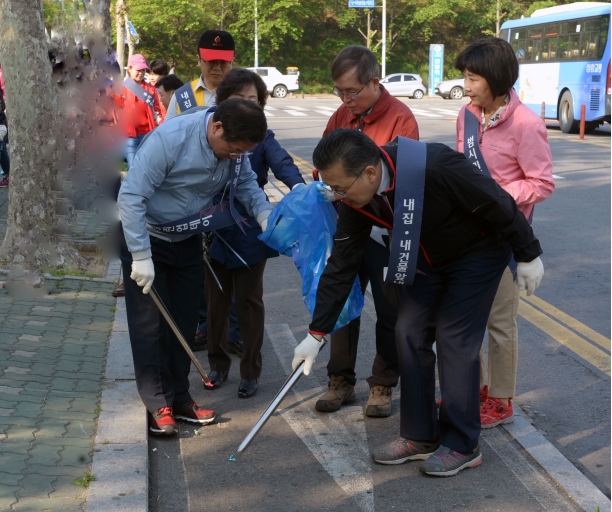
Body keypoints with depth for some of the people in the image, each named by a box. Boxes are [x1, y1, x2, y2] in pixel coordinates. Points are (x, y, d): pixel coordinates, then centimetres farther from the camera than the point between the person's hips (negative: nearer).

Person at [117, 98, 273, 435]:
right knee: (150, 325, -4)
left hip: (187, 240, 6)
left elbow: (245, 181, 5)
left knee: (183, 322, 9)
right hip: (146, 238, -6)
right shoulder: (169, 139, -31)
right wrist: (141, 256, -28)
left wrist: (263, 213, -16)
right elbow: (131, 196, -29)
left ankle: (179, 399, 19)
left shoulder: (234, 145, -12)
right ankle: (157, 405, 3)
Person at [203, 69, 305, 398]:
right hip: (214, 231, 2)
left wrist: (297, 184, -43)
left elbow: (282, 163, -21)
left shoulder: (262, 138, -3)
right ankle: (218, 364, 28)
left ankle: (250, 372, 18)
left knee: (249, 301, 6)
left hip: (249, 232, -2)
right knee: (216, 300, 11)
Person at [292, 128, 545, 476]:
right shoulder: (356, 200, -17)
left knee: (454, 340, -10)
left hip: (478, 253, -6)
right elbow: (341, 266, -9)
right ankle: (420, 436, 14)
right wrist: (316, 334, -8)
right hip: (429, 260, 6)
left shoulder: (435, 167, -39)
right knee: (410, 333, 1)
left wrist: (528, 255, -14)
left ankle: (462, 446, 2)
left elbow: (499, 205, -26)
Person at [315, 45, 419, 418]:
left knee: (389, 311, 6)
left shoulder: (400, 118, -15)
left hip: (384, 231, -6)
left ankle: (383, 386, 19)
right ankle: (341, 382, 24)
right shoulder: (342, 116, 5)